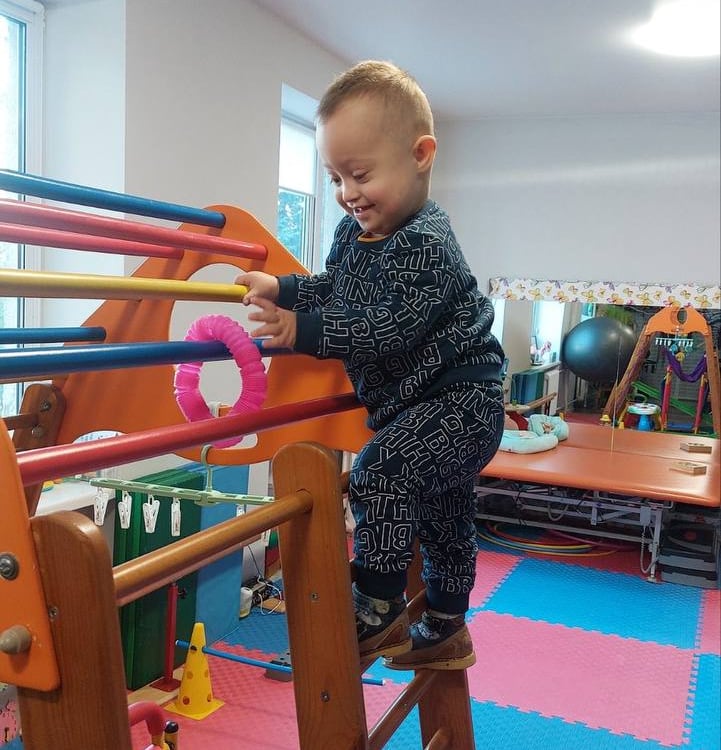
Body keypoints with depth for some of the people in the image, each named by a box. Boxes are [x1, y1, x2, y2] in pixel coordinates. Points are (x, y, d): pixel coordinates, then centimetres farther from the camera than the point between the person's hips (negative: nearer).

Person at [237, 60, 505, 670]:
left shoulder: (425, 244, -22)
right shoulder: (353, 233, 6)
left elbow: (385, 328, -29)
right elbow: (332, 289, 22)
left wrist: (304, 330, -27)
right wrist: (280, 289, 9)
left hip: (458, 399, -9)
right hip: (412, 402, 10)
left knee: (380, 473, -26)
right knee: (443, 517, 19)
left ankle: (378, 610, -11)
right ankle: (444, 631, 35)